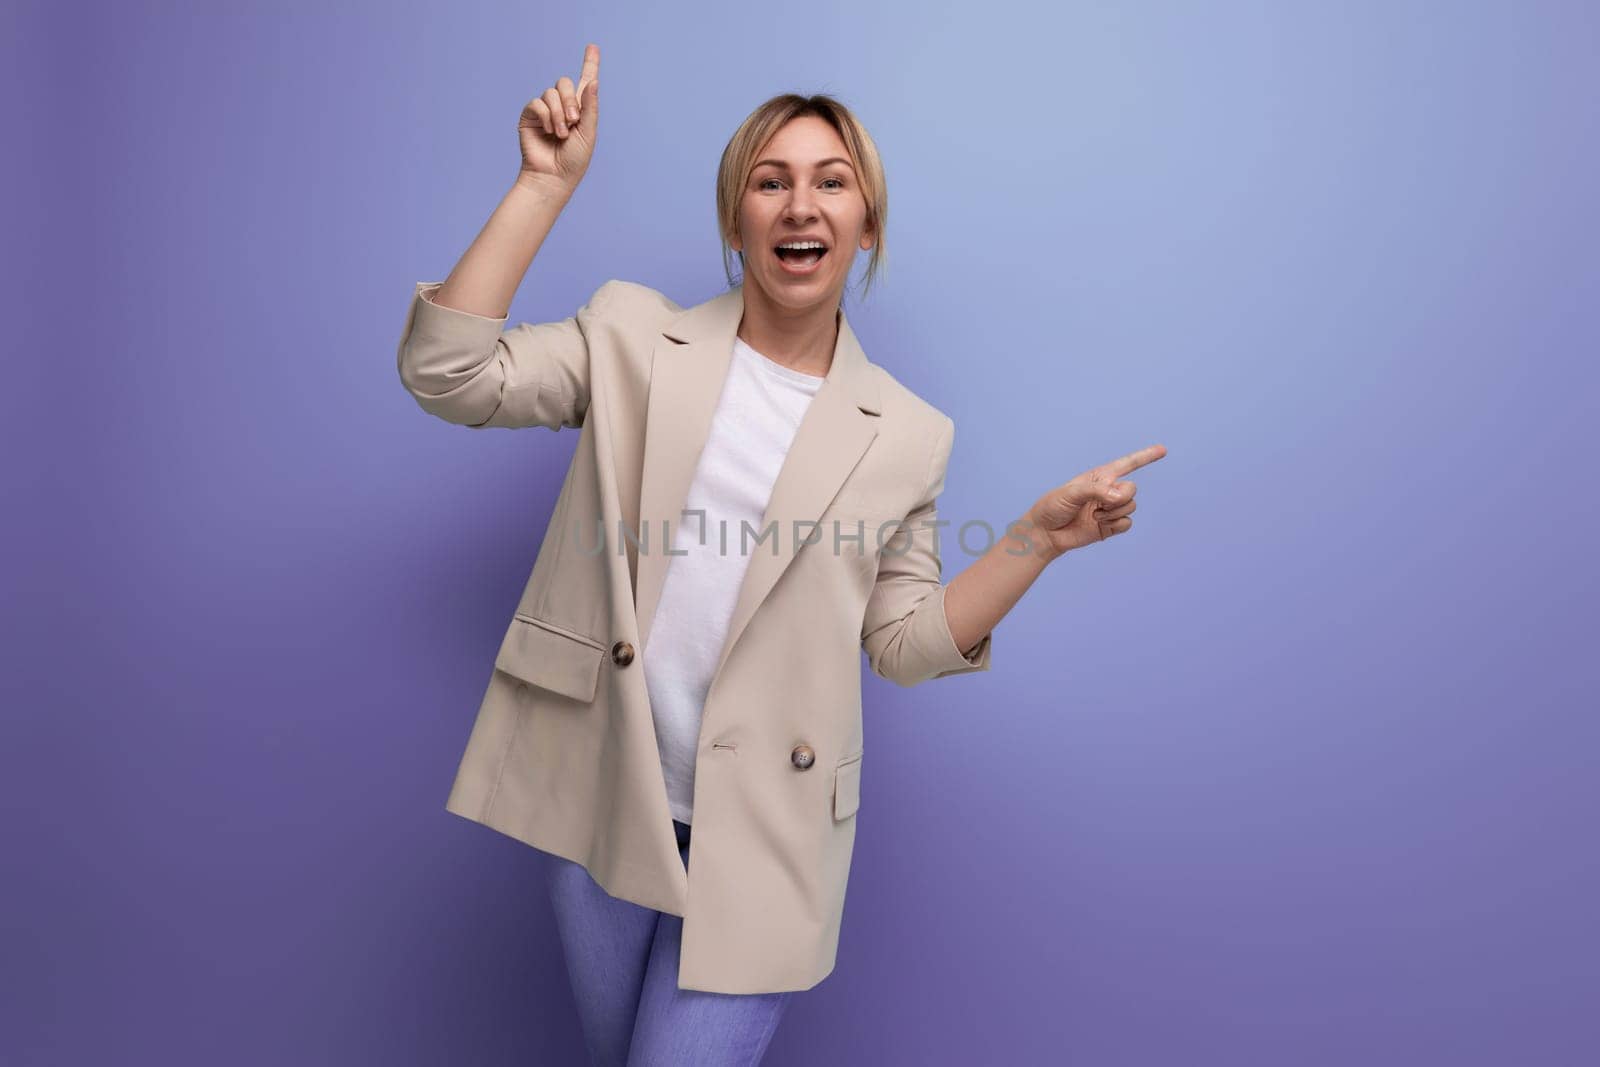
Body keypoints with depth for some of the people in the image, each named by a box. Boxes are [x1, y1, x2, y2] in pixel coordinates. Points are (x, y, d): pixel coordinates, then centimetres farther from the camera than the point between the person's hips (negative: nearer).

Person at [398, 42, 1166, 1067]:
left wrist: (1040, 536, -10)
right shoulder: (633, 335, 0)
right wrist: (548, 182, -13)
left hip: (765, 829, -1)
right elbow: (448, 371, -10)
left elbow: (905, 643, 1)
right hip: (601, 795, 2)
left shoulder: (908, 434, -1)